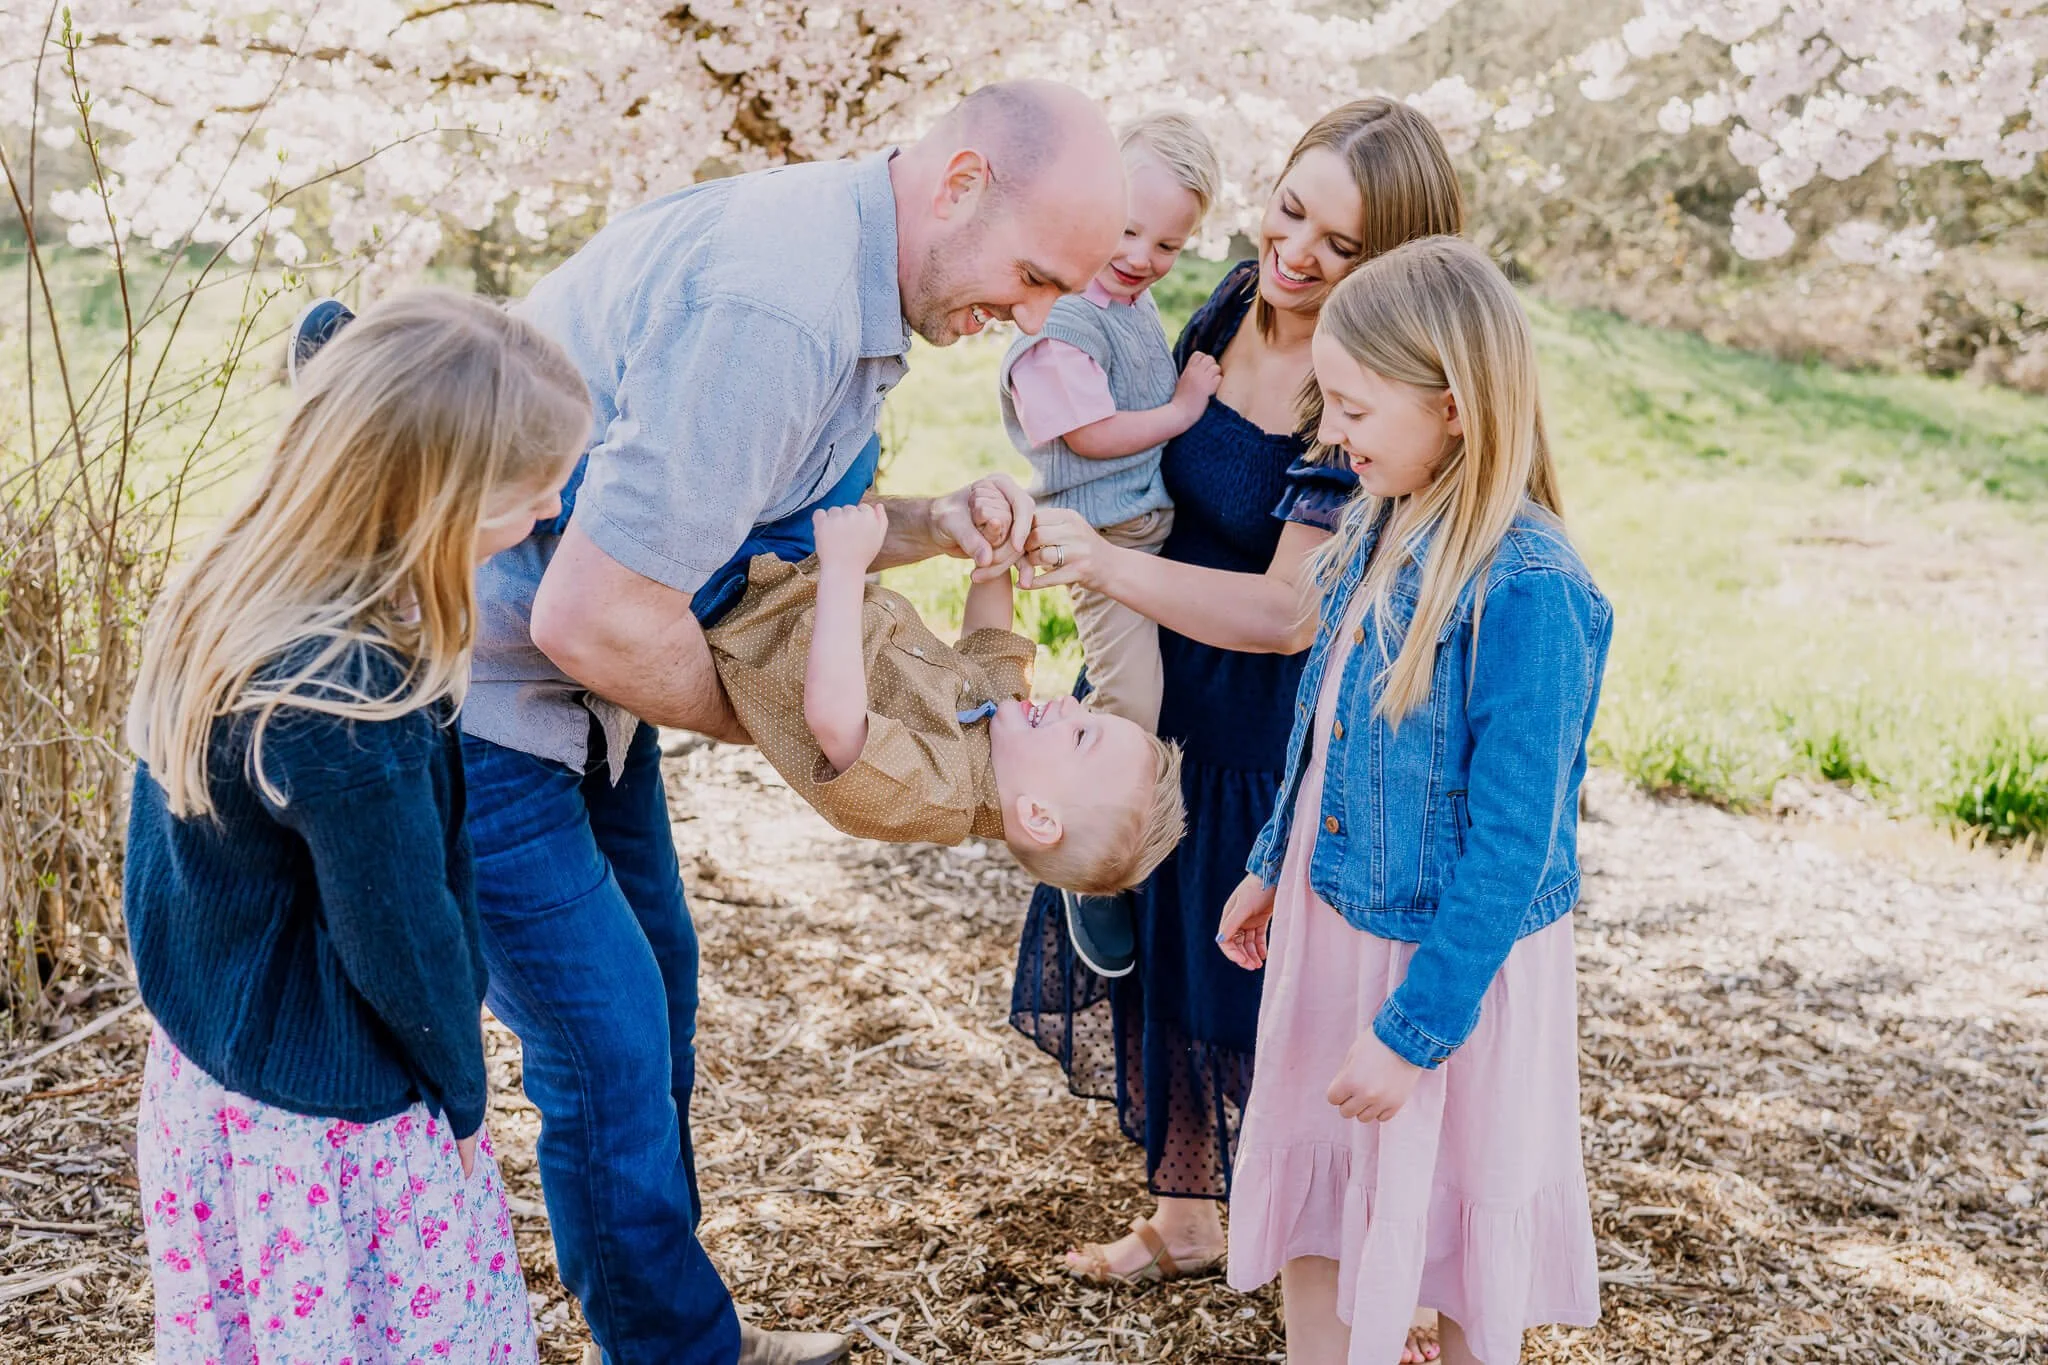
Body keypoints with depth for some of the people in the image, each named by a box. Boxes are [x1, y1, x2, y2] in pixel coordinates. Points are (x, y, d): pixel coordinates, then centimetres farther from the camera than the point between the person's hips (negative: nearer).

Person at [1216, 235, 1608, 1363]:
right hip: (1331, 921, 7)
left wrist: (1413, 1031, -20)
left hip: (1448, 961, -7)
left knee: (1452, 1222, 14)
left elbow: (1511, 848, -23)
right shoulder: (1380, 530, -1)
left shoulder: (1528, 590, -26)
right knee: (1313, 1193, 18)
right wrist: (1274, 865, 20)